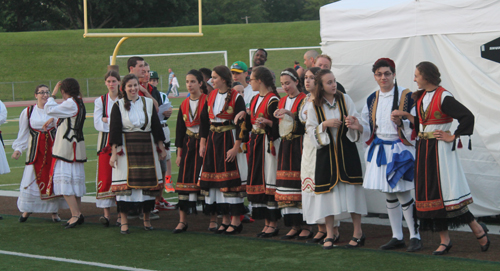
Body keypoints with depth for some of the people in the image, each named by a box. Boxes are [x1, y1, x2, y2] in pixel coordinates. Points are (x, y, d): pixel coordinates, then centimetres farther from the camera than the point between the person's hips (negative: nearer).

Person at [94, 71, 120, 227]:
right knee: (105, 177, -4)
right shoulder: (100, 101, 8)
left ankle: (121, 212, 3)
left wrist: (107, 120, -11)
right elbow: (97, 124, -1)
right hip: (105, 142, 2)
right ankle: (106, 213, -3)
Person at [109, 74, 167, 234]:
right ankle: (124, 222, -2)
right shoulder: (118, 106, 1)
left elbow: (156, 126, 11)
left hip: (146, 147, 2)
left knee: (148, 182, 3)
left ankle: (146, 219, 16)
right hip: (126, 148, -2)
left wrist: (161, 148, 10)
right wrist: (114, 153, -9)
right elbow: (114, 130, -2)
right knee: (125, 183, -6)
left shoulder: (148, 103, 8)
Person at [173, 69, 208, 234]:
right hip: (188, 145, 5)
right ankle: (182, 221, 3)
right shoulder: (184, 104, 11)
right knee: (184, 182, 0)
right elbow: (180, 129, 14)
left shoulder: (207, 101, -6)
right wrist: (179, 153, 11)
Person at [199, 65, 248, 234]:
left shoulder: (236, 98, -9)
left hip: (229, 141, -6)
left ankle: (236, 221, -1)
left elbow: (241, 124, -11)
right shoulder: (211, 97, 9)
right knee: (216, 179, 6)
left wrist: (236, 147, -16)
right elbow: (204, 120, 12)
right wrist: (202, 143, 6)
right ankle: (225, 219, 12)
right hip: (212, 141, 6)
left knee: (231, 179, -6)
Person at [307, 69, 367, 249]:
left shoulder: (345, 99, 1)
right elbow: (311, 131, -1)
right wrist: (325, 124, -17)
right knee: (328, 191, 2)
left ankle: (358, 233, 9)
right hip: (326, 152, 0)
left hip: (347, 151, 0)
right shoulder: (314, 106, -1)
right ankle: (329, 235, 11)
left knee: (352, 190, -2)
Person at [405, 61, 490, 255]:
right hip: (424, 150, 8)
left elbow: (468, 116, -20)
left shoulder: (443, 97, -14)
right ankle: (444, 240, 12)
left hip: (440, 150, -8)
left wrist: (453, 137, -15)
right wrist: (407, 116, 5)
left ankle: (478, 230, 6)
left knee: (446, 192, -9)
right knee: (430, 194, 6)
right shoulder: (421, 97, 11)